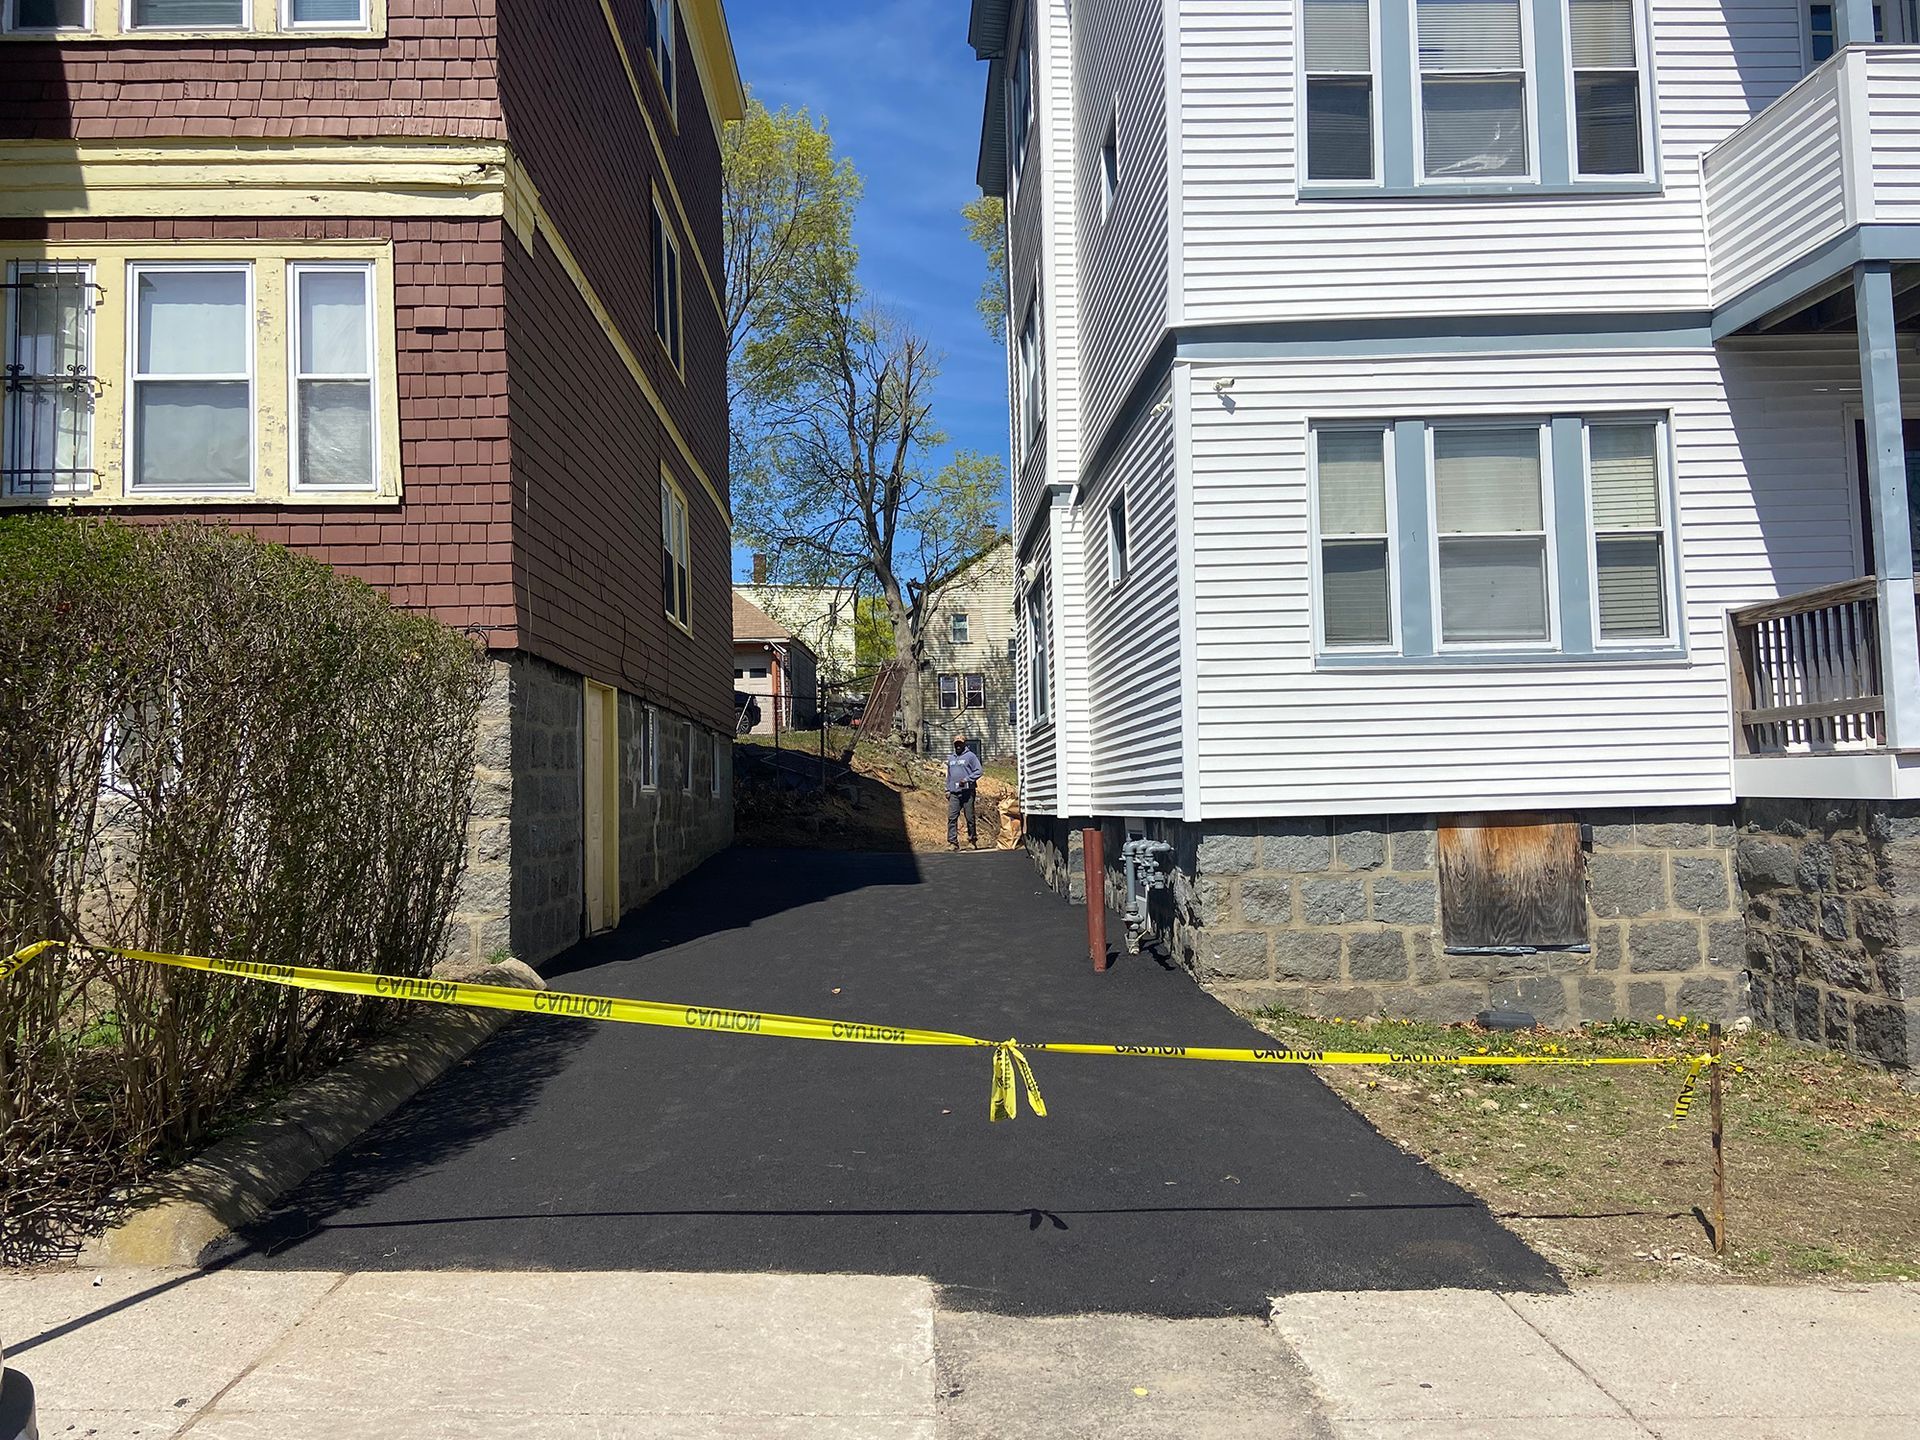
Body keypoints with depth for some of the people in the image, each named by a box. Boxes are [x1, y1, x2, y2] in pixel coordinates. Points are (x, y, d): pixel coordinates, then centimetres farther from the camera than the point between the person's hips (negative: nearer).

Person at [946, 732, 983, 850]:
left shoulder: (970, 756, 1)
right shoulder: (951, 758, 20)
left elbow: (978, 771, -5)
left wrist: (966, 779, -15)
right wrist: (947, 790, 16)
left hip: (967, 792, -5)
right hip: (954, 793, 5)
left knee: (970, 817, 1)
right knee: (952, 817, -5)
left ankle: (972, 840, 13)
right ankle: (952, 842, -4)